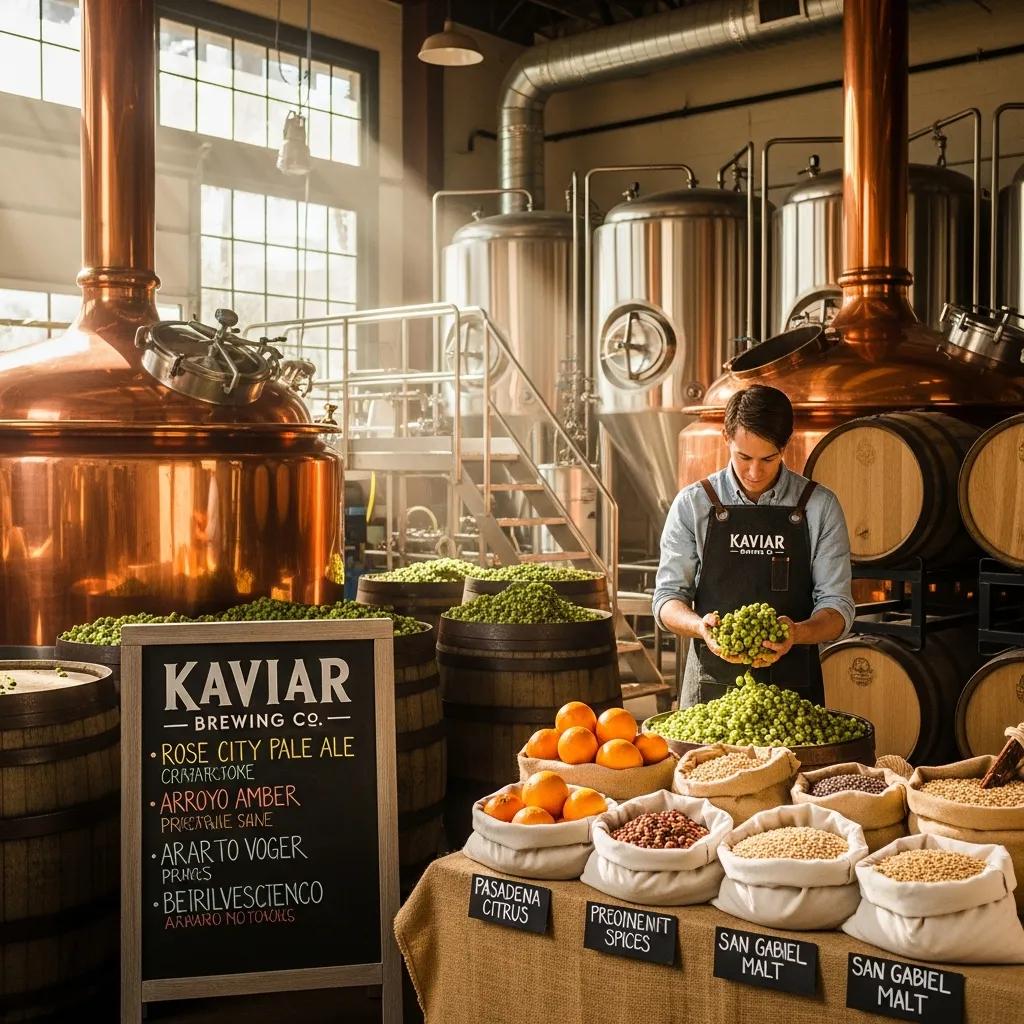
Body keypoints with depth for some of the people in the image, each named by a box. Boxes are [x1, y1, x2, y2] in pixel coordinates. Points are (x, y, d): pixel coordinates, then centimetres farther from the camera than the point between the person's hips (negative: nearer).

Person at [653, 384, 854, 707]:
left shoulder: (820, 506, -1)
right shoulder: (692, 504, 0)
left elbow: (837, 606, -2)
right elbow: (668, 598, 1)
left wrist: (796, 632, -24)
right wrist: (700, 626, -22)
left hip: (793, 688, 0)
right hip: (711, 685, 0)